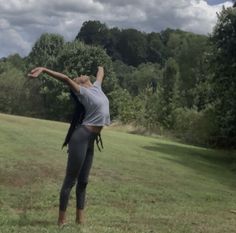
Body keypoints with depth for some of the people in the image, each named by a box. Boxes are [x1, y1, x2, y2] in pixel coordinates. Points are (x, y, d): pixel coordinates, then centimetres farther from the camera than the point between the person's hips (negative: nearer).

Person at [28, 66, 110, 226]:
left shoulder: (96, 87, 13)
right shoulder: (83, 92, -8)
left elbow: (101, 73, 33)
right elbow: (66, 79, -22)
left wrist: (101, 68, 56)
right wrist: (43, 69, -34)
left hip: (91, 140, 8)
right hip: (82, 137, -8)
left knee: (83, 180, 11)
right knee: (70, 179, -3)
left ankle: (80, 218, 18)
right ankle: (62, 220, 3)